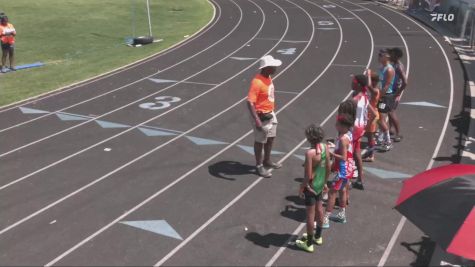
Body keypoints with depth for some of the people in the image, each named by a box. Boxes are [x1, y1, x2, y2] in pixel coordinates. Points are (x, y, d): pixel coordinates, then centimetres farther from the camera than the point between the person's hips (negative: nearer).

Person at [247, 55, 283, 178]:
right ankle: (259, 166, 24)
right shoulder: (257, 82, -27)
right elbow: (250, 102, -31)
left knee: (271, 138, 22)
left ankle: (267, 161, 41)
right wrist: (257, 120, -35)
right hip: (261, 116, -9)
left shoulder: (268, 78, 1)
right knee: (260, 141, 7)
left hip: (270, 114, 9)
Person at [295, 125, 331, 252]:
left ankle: (309, 243, 21)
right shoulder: (325, 147, -7)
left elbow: (308, 176, -25)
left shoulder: (310, 153, -29)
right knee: (319, 210, 22)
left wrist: (301, 188, -9)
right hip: (320, 184, 8)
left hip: (311, 186, -7)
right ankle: (318, 236, 42)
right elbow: (328, 167, 4)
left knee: (310, 214, 6)